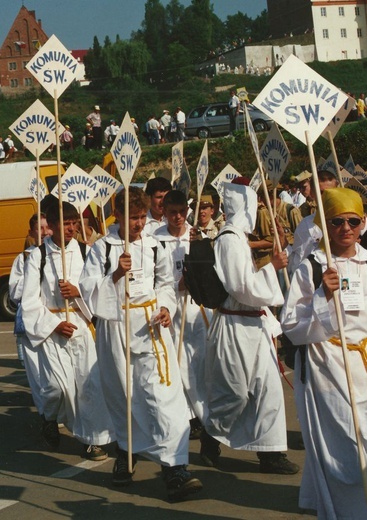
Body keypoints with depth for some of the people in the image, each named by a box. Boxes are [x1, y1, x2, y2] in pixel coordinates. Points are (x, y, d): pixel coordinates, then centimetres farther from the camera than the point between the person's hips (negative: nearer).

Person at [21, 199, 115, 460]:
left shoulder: (84, 252, 2)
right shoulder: (38, 256, -2)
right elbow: (30, 301, -3)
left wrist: (79, 291, -16)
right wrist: (52, 325, -10)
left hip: (81, 324, 2)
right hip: (50, 327, -2)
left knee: (89, 381, -3)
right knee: (60, 384, -11)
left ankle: (94, 438, 11)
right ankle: (51, 418, 21)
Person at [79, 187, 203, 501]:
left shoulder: (154, 248, 8)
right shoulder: (102, 248, 2)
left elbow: (166, 284, 17)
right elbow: (88, 289, -4)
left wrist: (166, 308, -1)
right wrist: (115, 275, -19)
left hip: (151, 326, 1)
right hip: (115, 326, 0)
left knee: (164, 391, -11)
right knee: (122, 393, 10)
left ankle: (174, 467, -12)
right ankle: (126, 452, 34)